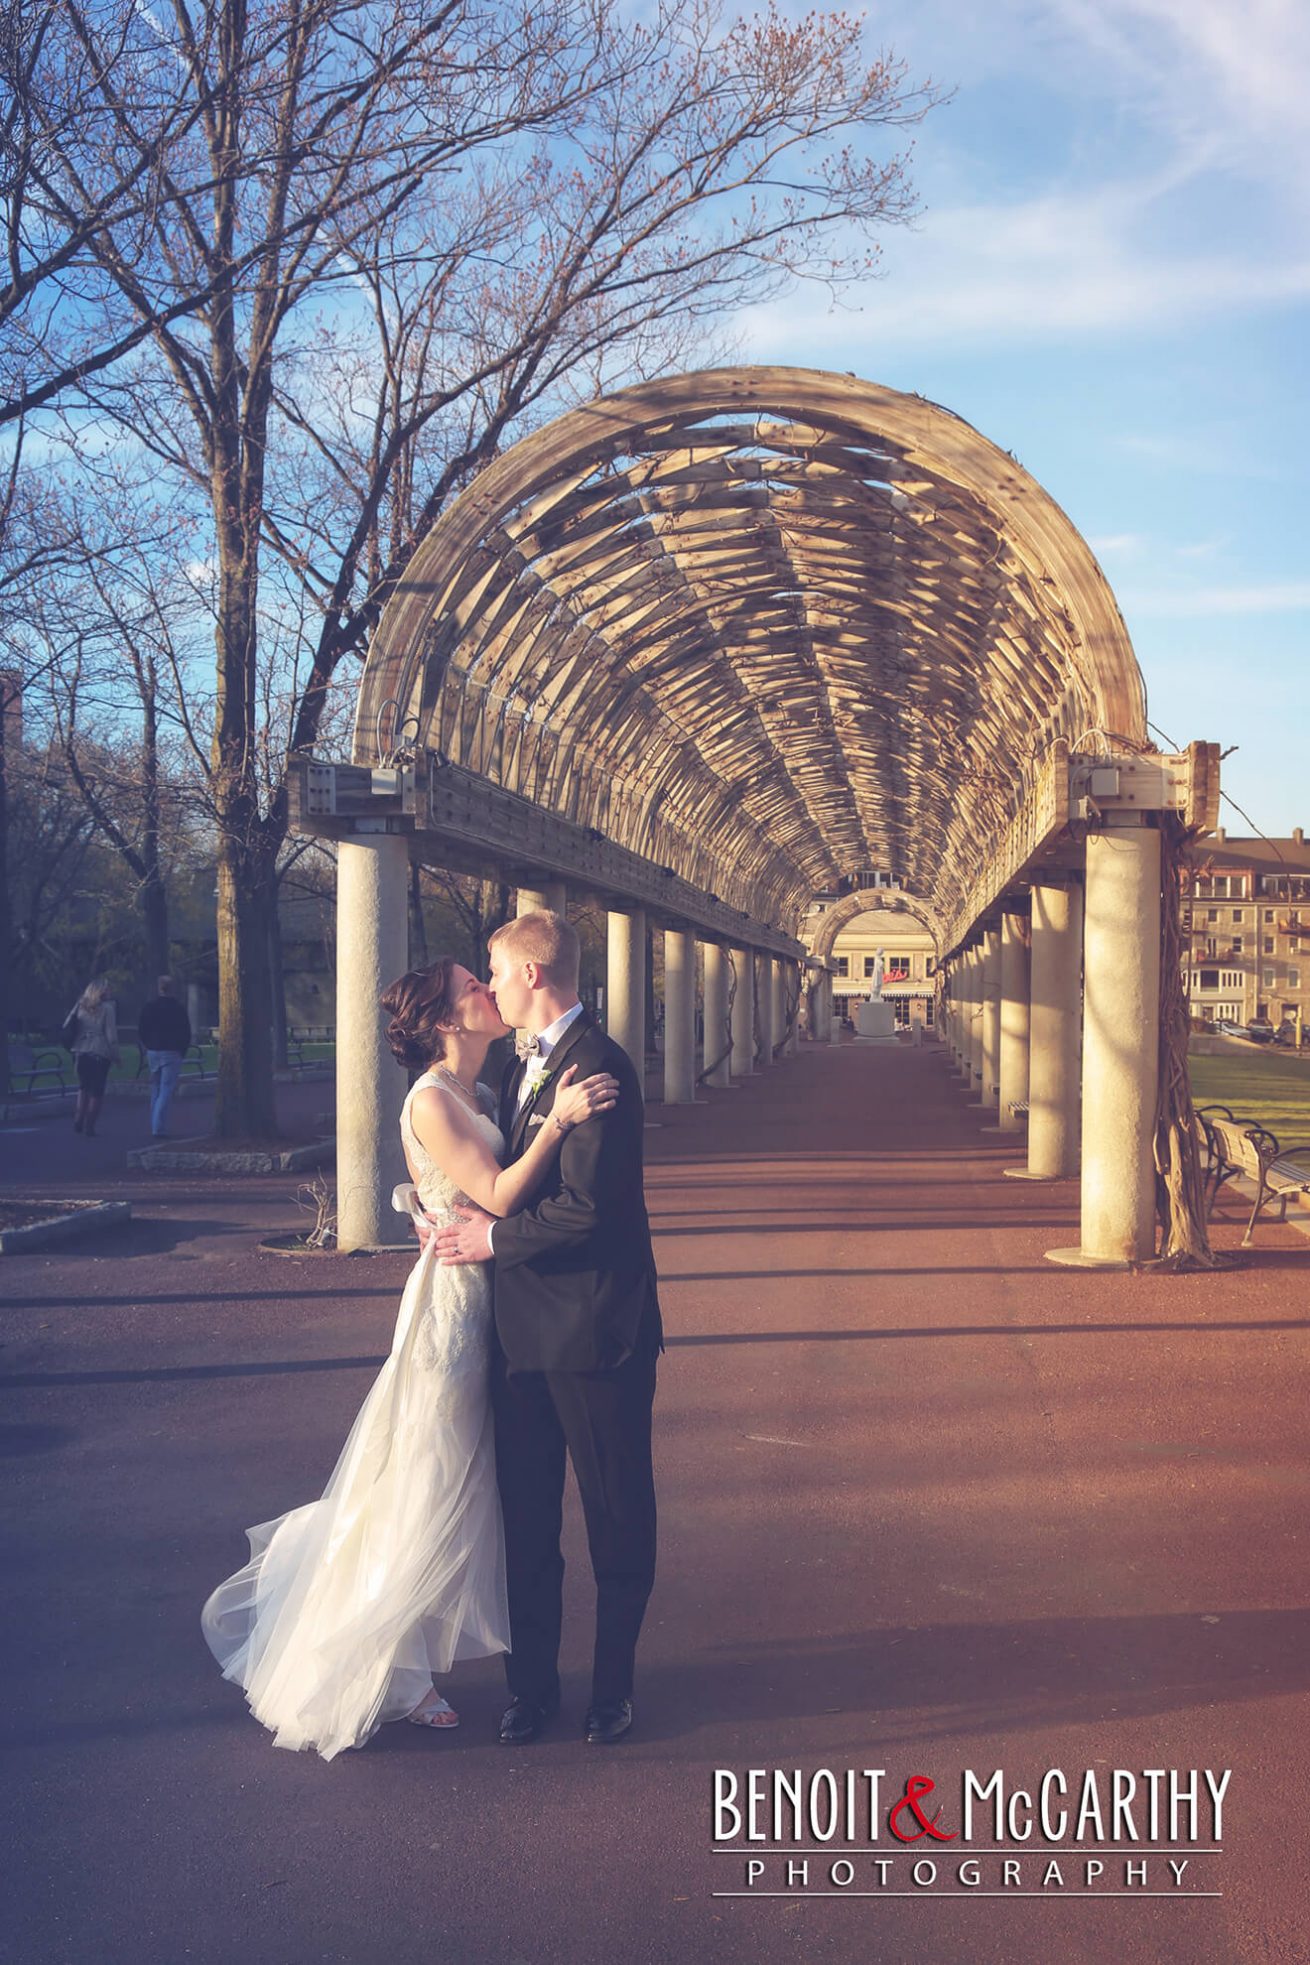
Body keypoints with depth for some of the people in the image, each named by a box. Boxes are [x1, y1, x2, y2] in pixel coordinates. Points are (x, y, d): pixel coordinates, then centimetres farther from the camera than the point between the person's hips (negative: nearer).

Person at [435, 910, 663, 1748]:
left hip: (593, 1333, -8)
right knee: (526, 1519, 15)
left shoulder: (597, 1067, -18)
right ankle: (533, 1682, 28)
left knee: (618, 1520, 9)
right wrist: (455, 1208, 1)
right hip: (525, 1332, 9)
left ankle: (614, 1686, 25)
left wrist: (495, 1237, -12)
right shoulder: (526, 1064, 12)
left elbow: (586, 1207, -24)